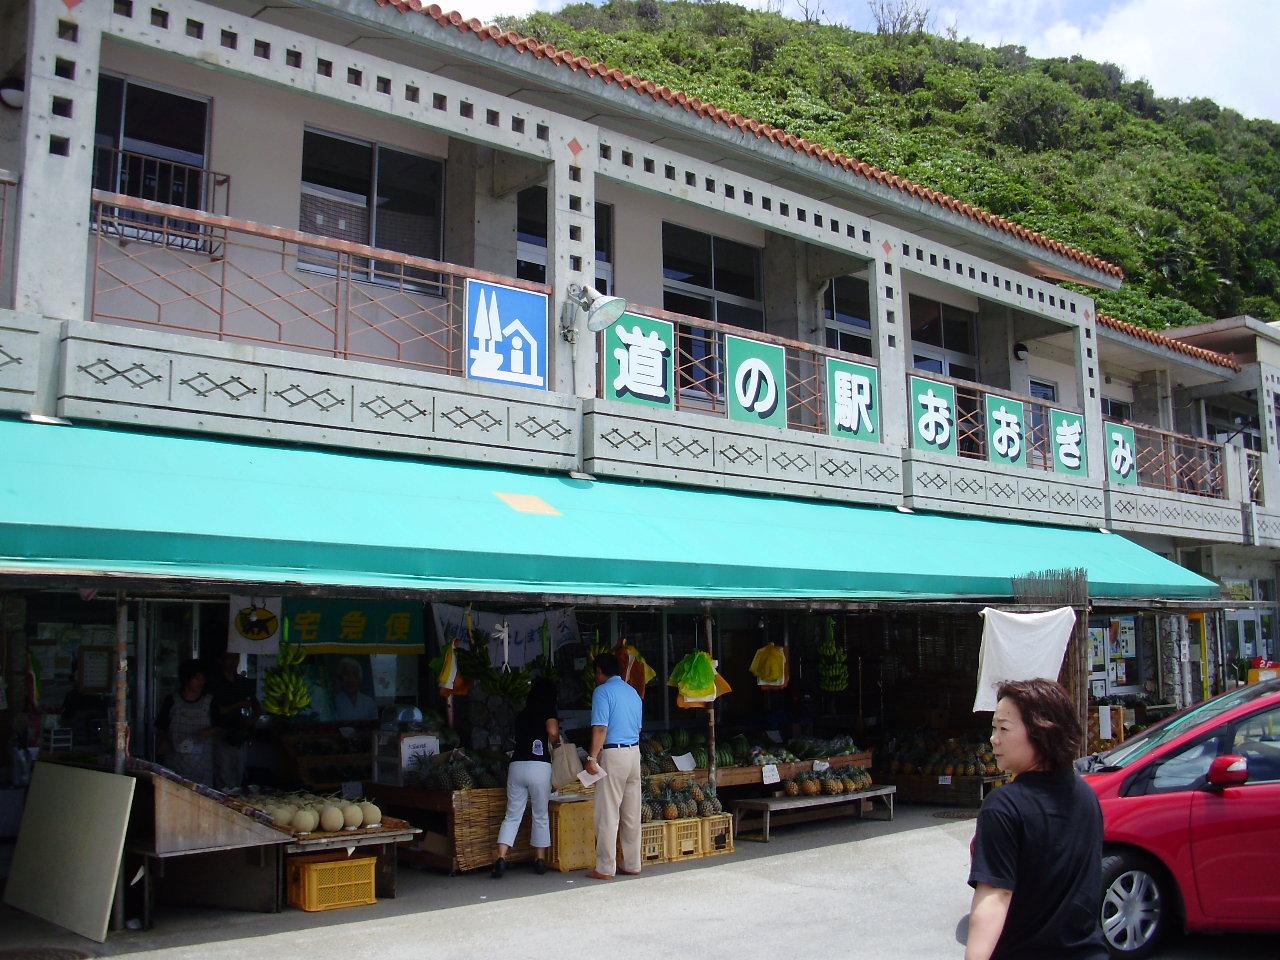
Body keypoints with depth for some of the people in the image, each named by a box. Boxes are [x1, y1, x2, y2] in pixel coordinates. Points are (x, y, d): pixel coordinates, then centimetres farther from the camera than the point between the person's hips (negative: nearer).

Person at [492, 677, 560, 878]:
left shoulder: (521, 715, 19)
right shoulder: (548, 711, 2)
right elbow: (552, 731, -14)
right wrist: (556, 745, 6)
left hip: (516, 765, 4)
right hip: (539, 766, -4)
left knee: (512, 816, 7)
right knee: (541, 816, 9)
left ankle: (501, 857, -6)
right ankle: (540, 860, 14)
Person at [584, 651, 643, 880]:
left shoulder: (602, 691, -8)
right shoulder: (633, 692, 15)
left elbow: (600, 728, -16)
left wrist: (592, 758, -14)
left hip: (613, 753, -7)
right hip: (635, 752, 7)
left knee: (608, 814, -3)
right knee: (632, 814, 11)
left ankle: (605, 869, -1)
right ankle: (632, 864, 16)